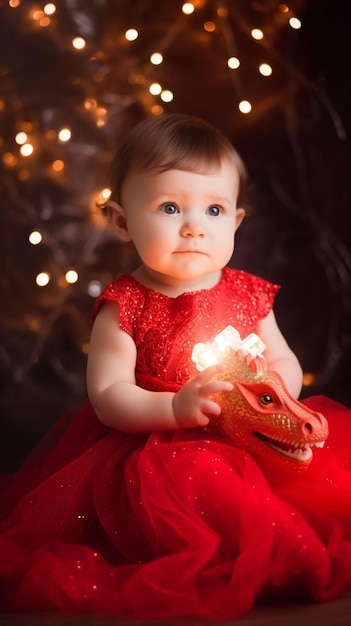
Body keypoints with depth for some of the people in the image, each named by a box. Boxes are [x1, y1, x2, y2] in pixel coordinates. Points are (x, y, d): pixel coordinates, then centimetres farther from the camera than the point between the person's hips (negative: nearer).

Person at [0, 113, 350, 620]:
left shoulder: (247, 295, 6)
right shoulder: (124, 307, -6)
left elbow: (286, 364, 13)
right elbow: (107, 396, -11)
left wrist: (276, 384, -12)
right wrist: (175, 406, -27)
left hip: (250, 442, 4)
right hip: (156, 446, -3)